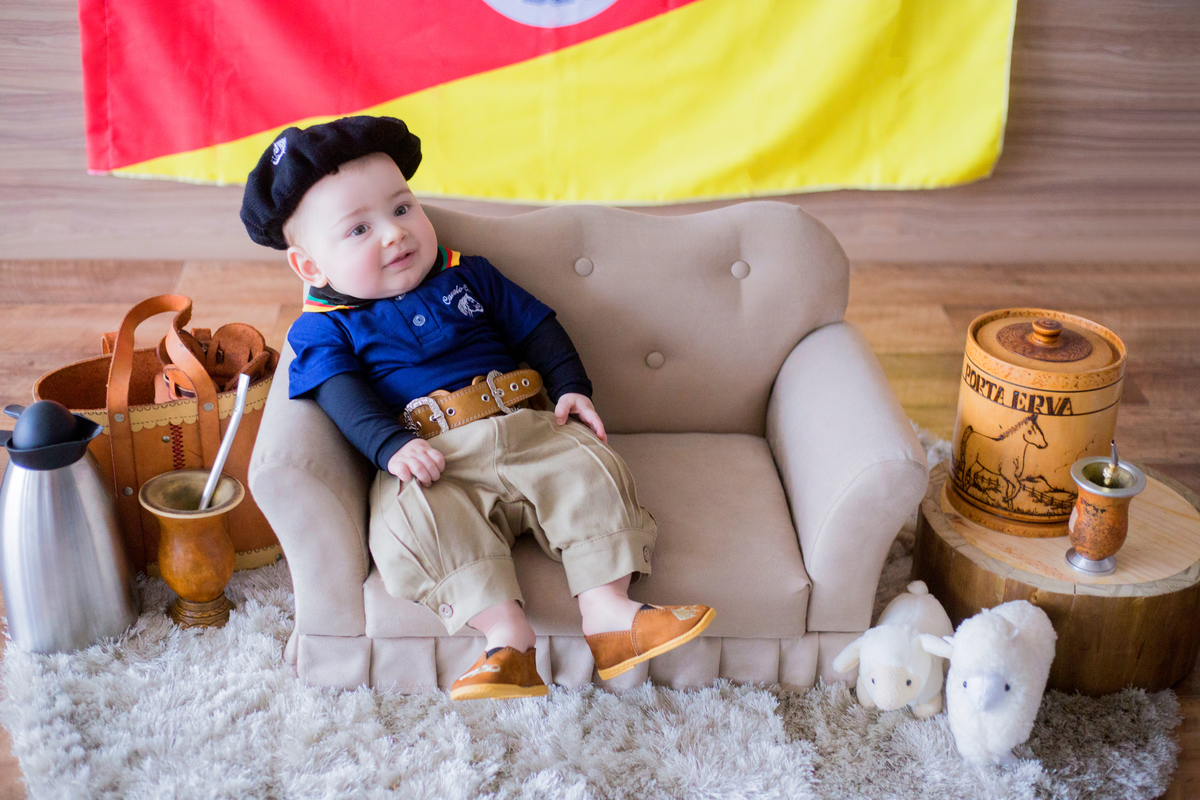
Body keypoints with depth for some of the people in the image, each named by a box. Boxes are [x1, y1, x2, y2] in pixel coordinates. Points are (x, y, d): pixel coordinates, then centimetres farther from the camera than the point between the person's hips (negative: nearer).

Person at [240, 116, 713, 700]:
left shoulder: (469, 276, 20)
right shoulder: (326, 328, 10)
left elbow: (536, 328, 21)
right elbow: (347, 400, -6)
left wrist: (571, 387, 4)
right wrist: (392, 446, -24)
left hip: (525, 432, 3)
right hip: (429, 464, -3)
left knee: (588, 465, -21)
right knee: (415, 518, -33)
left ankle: (608, 614, -26)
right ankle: (507, 637, -38)